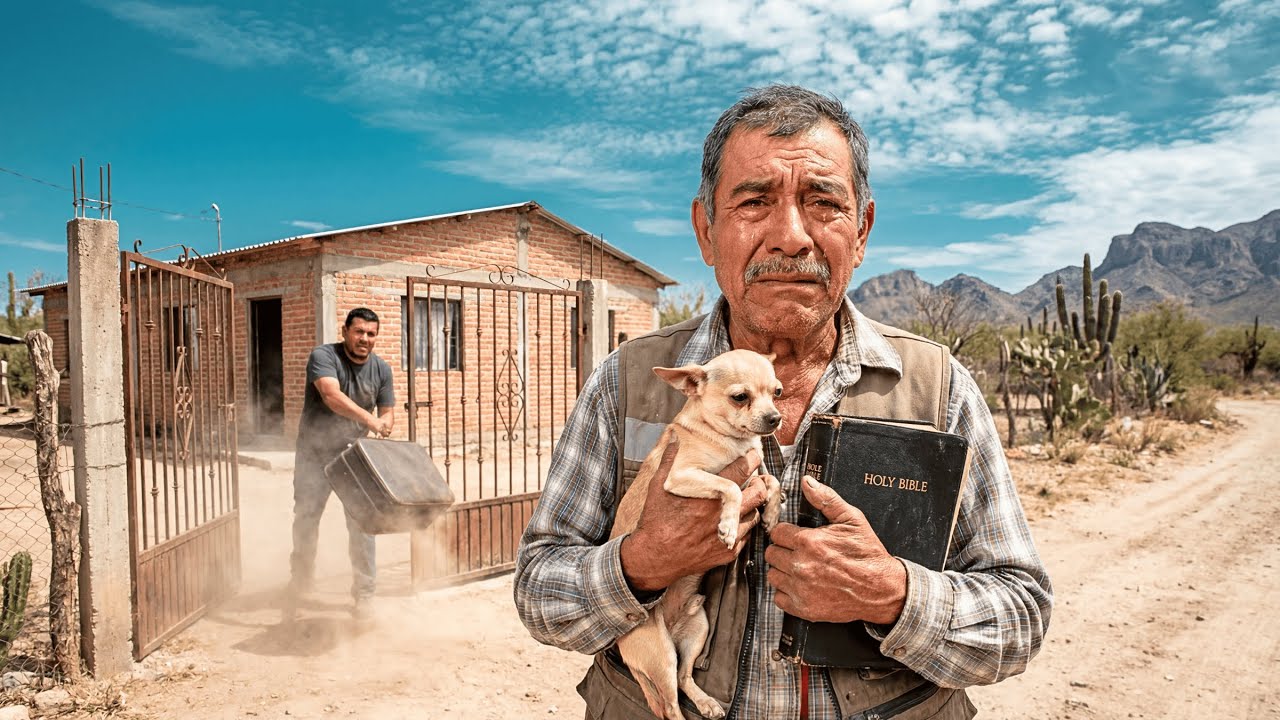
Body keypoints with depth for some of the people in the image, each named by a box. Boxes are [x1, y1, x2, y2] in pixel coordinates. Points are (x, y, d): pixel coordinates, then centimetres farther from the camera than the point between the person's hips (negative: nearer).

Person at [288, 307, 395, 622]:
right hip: (315, 453, -2)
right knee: (305, 519, 7)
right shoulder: (323, 356, -16)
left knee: (362, 523, -2)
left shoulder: (381, 369, -1)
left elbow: (387, 412, 4)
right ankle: (298, 587, 29)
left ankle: (364, 595, 9)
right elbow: (331, 395, -33)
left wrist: (384, 425, -20)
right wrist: (369, 419, -46)